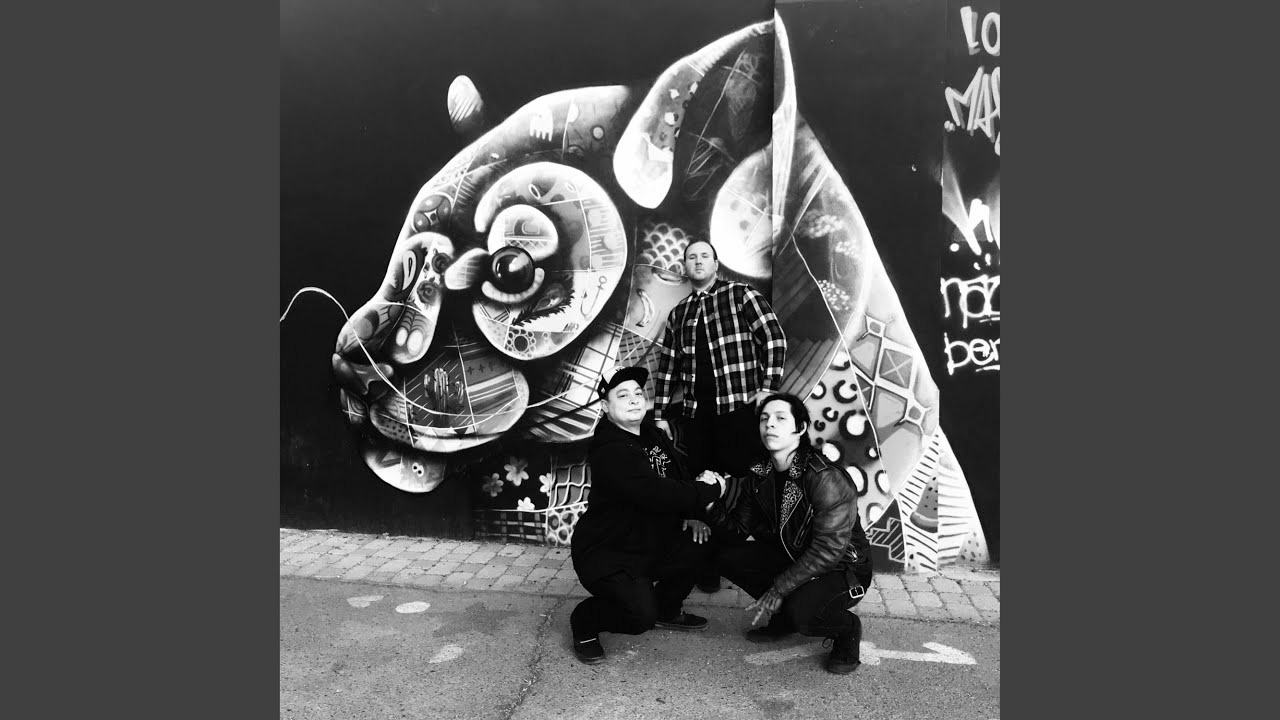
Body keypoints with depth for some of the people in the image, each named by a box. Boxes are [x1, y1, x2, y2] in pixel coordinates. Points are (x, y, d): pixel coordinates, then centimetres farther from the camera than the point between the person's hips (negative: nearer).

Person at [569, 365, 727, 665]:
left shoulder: (653, 436, 4)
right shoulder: (611, 451, -26)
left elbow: (678, 479, 10)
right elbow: (658, 494, -35)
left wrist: (698, 499, -14)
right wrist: (710, 490, -22)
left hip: (653, 543, 9)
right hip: (605, 553, -9)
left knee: (702, 546, -3)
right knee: (641, 615, -24)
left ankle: (668, 611, 20)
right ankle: (584, 623, 7)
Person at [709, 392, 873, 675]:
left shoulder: (828, 479, -27)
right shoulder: (760, 476, -3)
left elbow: (827, 550, -28)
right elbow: (740, 529, 0)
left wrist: (778, 589, -25)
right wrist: (713, 507, -20)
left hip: (843, 569, -7)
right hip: (792, 558, 7)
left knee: (800, 612, -35)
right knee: (728, 556, -11)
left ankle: (847, 628, 1)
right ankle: (783, 616, 9)